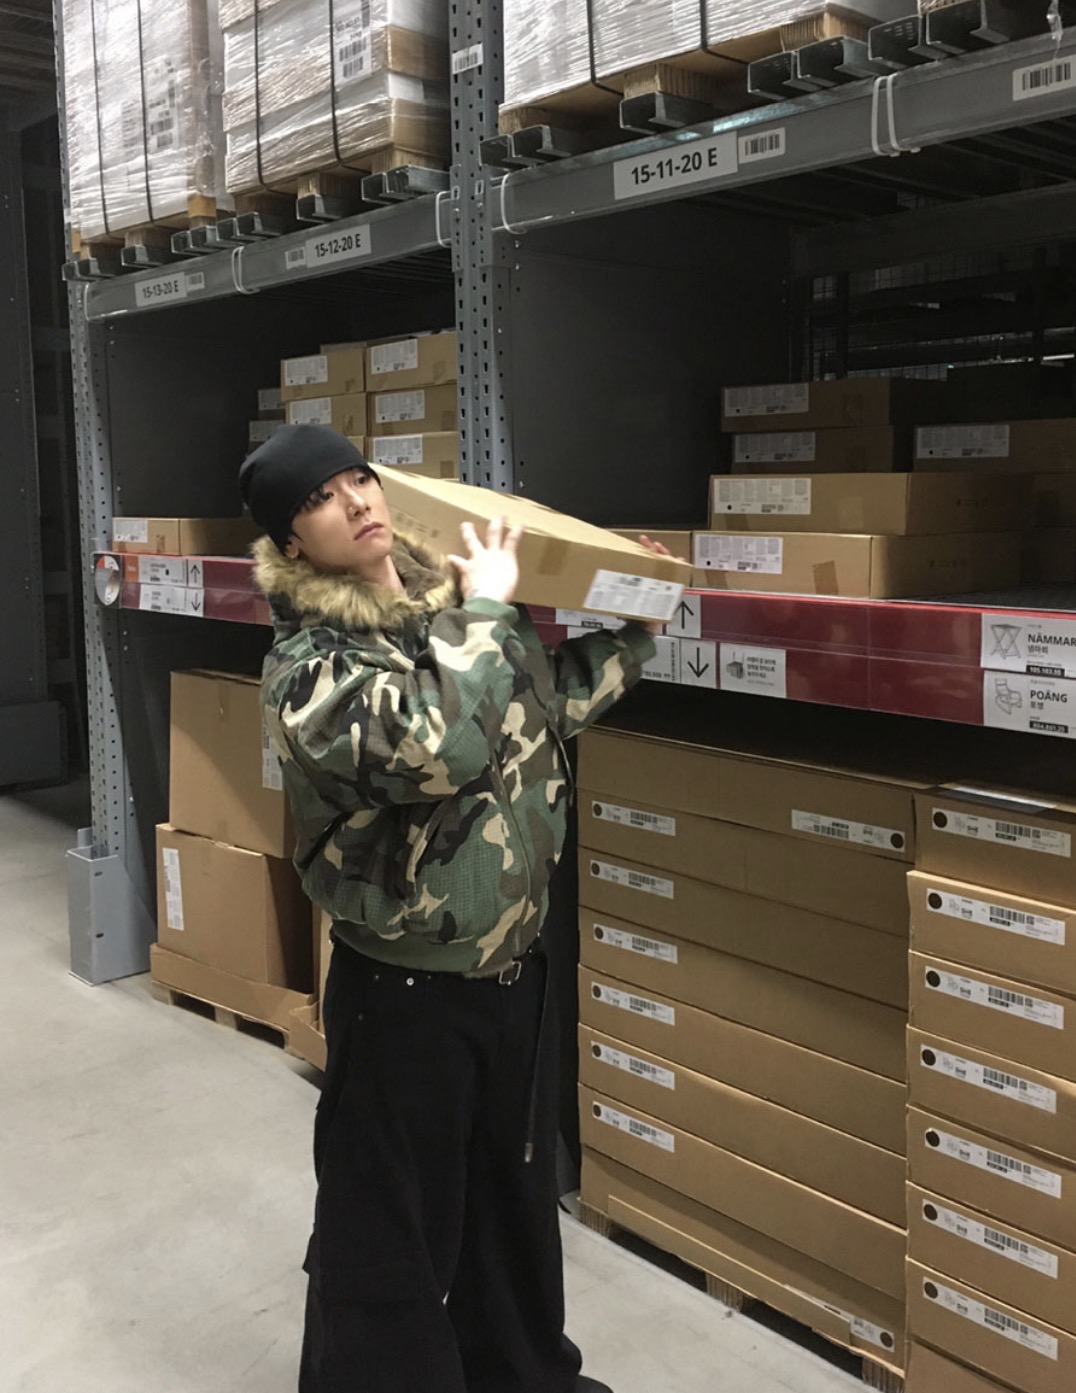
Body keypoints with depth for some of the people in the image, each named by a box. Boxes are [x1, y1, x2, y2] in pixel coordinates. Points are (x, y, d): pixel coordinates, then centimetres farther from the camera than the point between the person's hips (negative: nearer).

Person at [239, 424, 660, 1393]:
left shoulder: (453, 600, 2)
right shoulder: (308, 666, -18)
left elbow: (557, 701, 17)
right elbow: (437, 748, -33)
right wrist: (488, 609, -20)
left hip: (516, 969, 7)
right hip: (405, 994, -7)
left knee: (518, 1197, 25)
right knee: (392, 1235, 10)